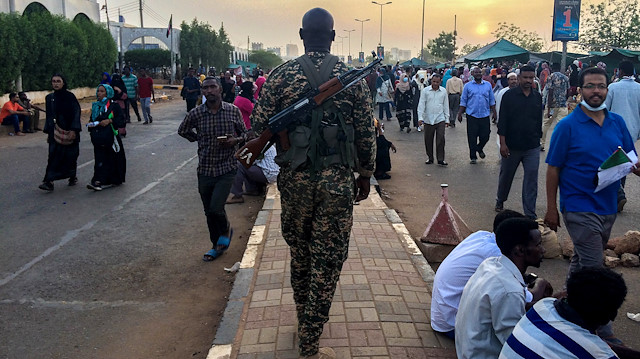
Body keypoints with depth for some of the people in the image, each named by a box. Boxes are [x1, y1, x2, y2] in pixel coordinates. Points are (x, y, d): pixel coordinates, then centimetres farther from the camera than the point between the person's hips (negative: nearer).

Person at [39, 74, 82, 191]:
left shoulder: (70, 96, -6)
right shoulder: (49, 98, 10)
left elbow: (76, 113, -11)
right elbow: (49, 116, 16)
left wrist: (73, 130, -19)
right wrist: (48, 132, 15)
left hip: (68, 132, -4)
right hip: (55, 132, 4)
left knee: (70, 155, 5)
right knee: (54, 156, -4)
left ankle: (72, 176, 25)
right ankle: (49, 182, -6)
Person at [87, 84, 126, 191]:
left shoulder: (114, 105, -2)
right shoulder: (95, 106, 14)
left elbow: (121, 119, -6)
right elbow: (92, 119, 25)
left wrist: (109, 121, -18)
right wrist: (91, 124, 3)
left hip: (110, 137, -4)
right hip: (99, 138, 4)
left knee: (112, 159, 4)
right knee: (100, 159, -1)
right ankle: (99, 181, -3)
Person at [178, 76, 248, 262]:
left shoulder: (233, 111, -4)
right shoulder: (196, 113, -2)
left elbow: (245, 133, 6)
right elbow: (183, 131, 16)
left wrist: (235, 140, -14)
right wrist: (199, 139, 4)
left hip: (227, 168, -2)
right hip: (205, 169, 3)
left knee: (215, 208, -14)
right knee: (209, 212, 12)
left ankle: (225, 230, 20)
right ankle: (217, 245, 33)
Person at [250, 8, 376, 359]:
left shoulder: (281, 74, -3)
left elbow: (260, 126, -4)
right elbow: (366, 133, -1)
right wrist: (365, 175, 12)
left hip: (295, 178, 2)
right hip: (338, 180, -1)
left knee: (299, 251, 20)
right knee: (328, 260, 6)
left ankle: (304, 321, 39)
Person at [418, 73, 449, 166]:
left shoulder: (443, 91, 4)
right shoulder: (425, 90, -1)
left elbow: (446, 106, 10)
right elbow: (421, 105, -2)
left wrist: (447, 119, 9)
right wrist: (420, 117, -11)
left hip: (440, 119, 0)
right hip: (428, 120, 0)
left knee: (441, 139, -6)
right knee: (428, 140, 7)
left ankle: (440, 159, 1)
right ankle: (430, 158, 21)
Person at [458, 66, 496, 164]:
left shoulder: (488, 85, 9)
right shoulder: (468, 86, 4)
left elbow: (492, 100, 12)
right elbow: (463, 101, 5)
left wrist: (494, 112, 8)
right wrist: (460, 113, 0)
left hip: (485, 115, 2)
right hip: (471, 116, -1)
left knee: (485, 136, 3)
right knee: (472, 138, 0)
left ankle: (480, 149, 33)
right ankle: (473, 157, 13)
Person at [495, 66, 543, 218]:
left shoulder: (537, 97, 6)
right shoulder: (509, 95, -5)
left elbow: (539, 120, 15)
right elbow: (502, 121, -8)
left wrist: (538, 139, 15)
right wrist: (502, 143, -13)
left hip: (532, 148, 2)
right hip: (511, 146, -2)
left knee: (531, 180, -1)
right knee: (506, 175, 14)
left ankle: (530, 214, 5)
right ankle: (500, 201, 38)